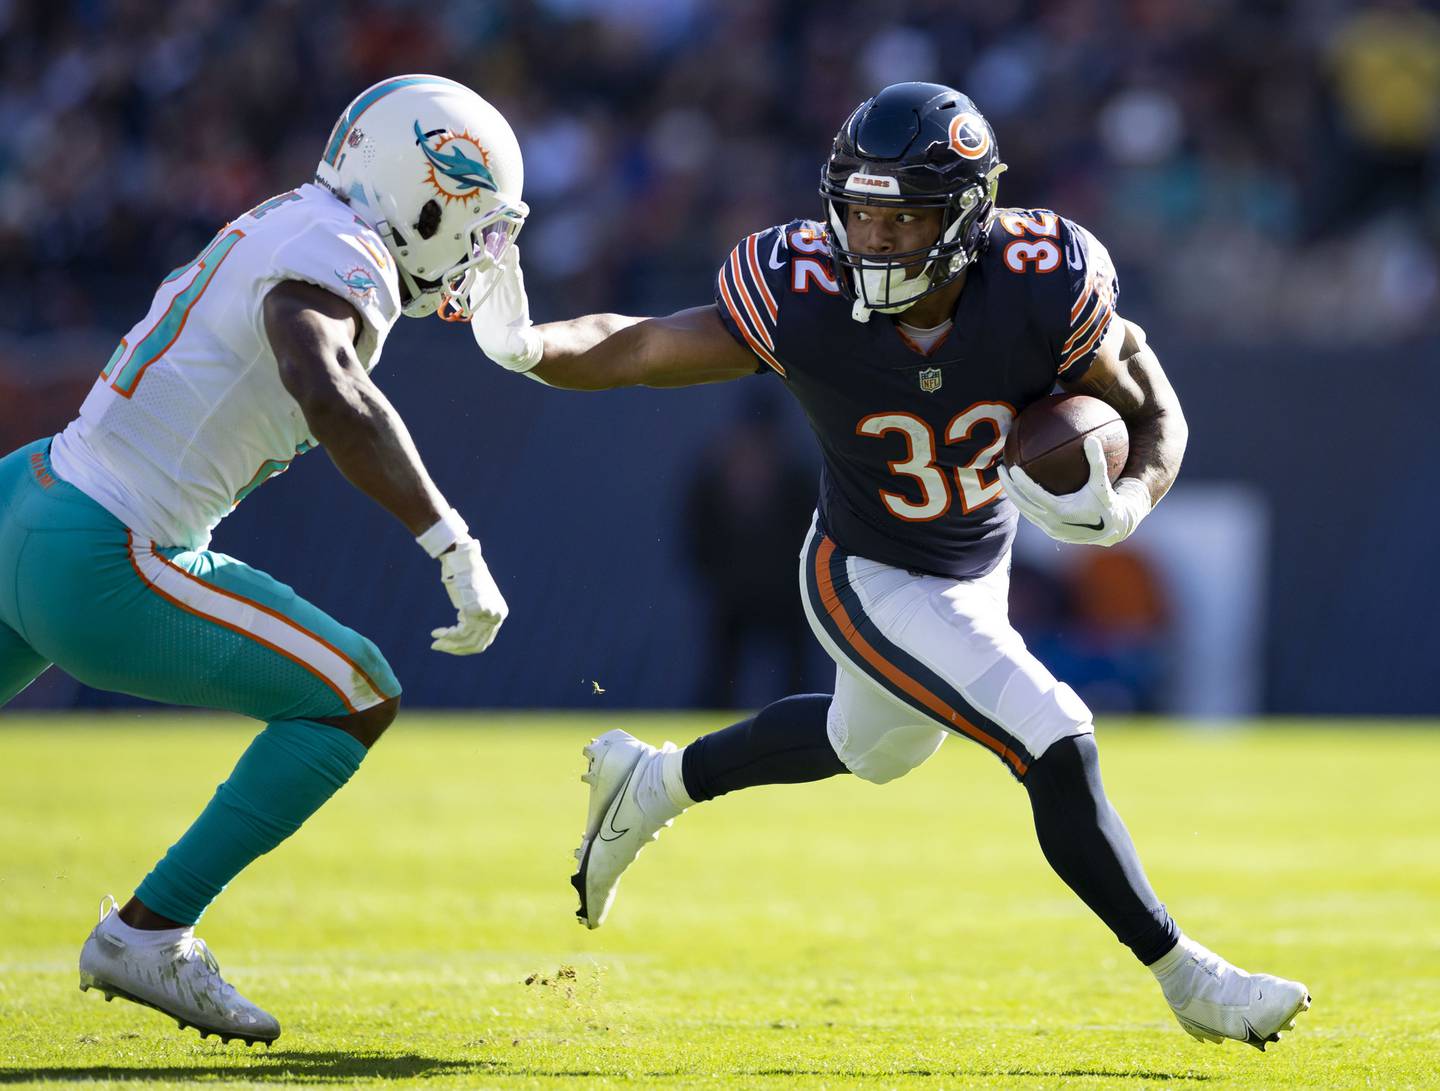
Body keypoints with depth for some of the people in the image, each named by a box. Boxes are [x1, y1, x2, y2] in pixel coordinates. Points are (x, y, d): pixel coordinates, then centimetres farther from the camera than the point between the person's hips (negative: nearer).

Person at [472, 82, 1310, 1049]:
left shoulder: (1042, 290, -27)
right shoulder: (806, 299, -30)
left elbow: (1157, 419, -14)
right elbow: (631, 351, -25)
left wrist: (1123, 507, -34)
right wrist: (528, 348, -45)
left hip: (977, 572, 5)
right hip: (868, 582, -5)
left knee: (874, 746, 31)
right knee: (1059, 752, -17)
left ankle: (650, 784, 52)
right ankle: (1188, 979, 1)